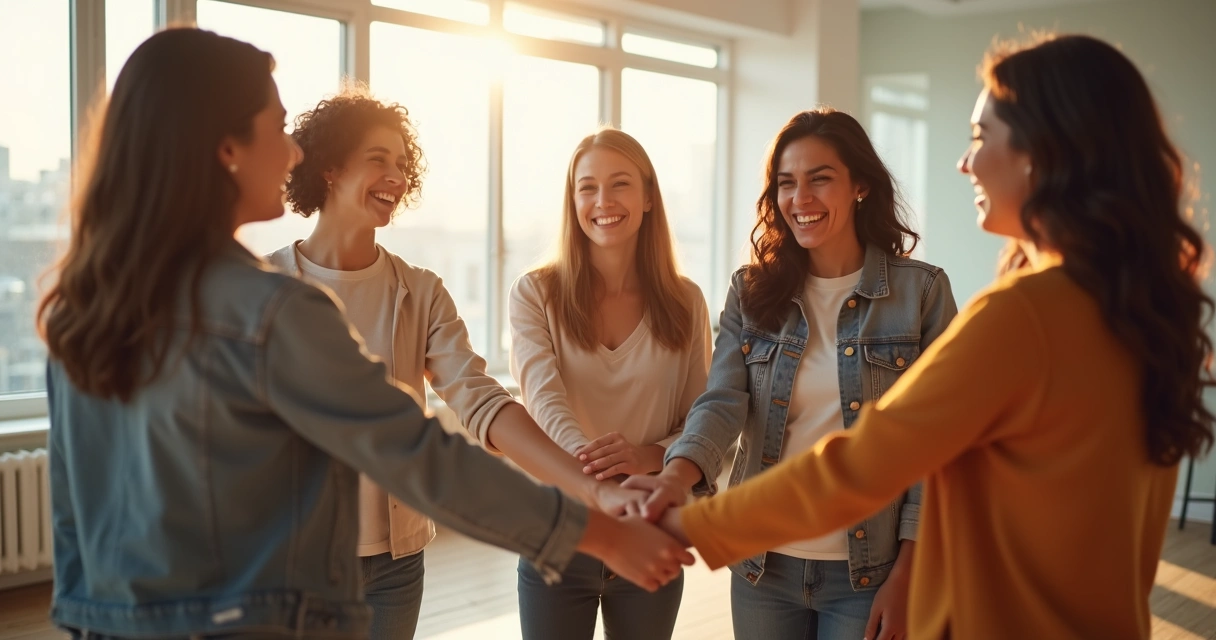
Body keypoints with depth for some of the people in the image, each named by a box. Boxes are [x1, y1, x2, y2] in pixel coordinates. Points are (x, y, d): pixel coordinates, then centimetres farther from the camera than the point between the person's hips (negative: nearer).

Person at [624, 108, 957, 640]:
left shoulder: (921, 291, -6)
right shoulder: (752, 291, 2)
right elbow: (723, 403, -10)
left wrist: (906, 577, -8)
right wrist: (679, 474, -30)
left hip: (868, 573, -2)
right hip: (763, 566, 3)